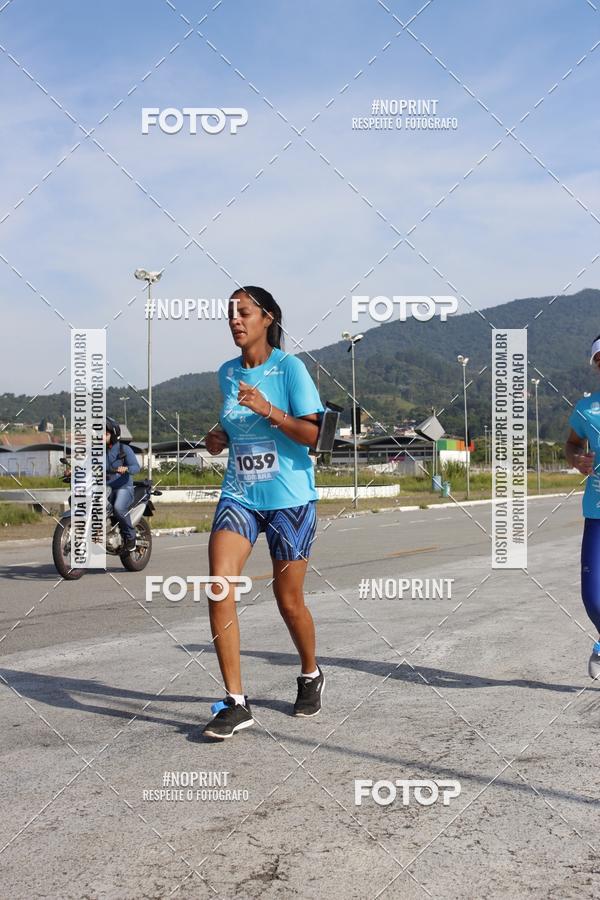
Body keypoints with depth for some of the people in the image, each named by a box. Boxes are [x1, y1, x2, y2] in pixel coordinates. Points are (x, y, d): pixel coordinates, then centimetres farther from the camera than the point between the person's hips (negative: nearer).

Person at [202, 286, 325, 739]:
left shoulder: (289, 367, -8)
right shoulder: (227, 373, 8)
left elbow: (312, 435, -14)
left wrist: (267, 410, -26)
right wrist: (220, 437, 2)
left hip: (290, 498, -4)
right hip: (239, 495, 4)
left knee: (289, 600, 6)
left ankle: (311, 675, 36)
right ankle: (236, 703, -9)